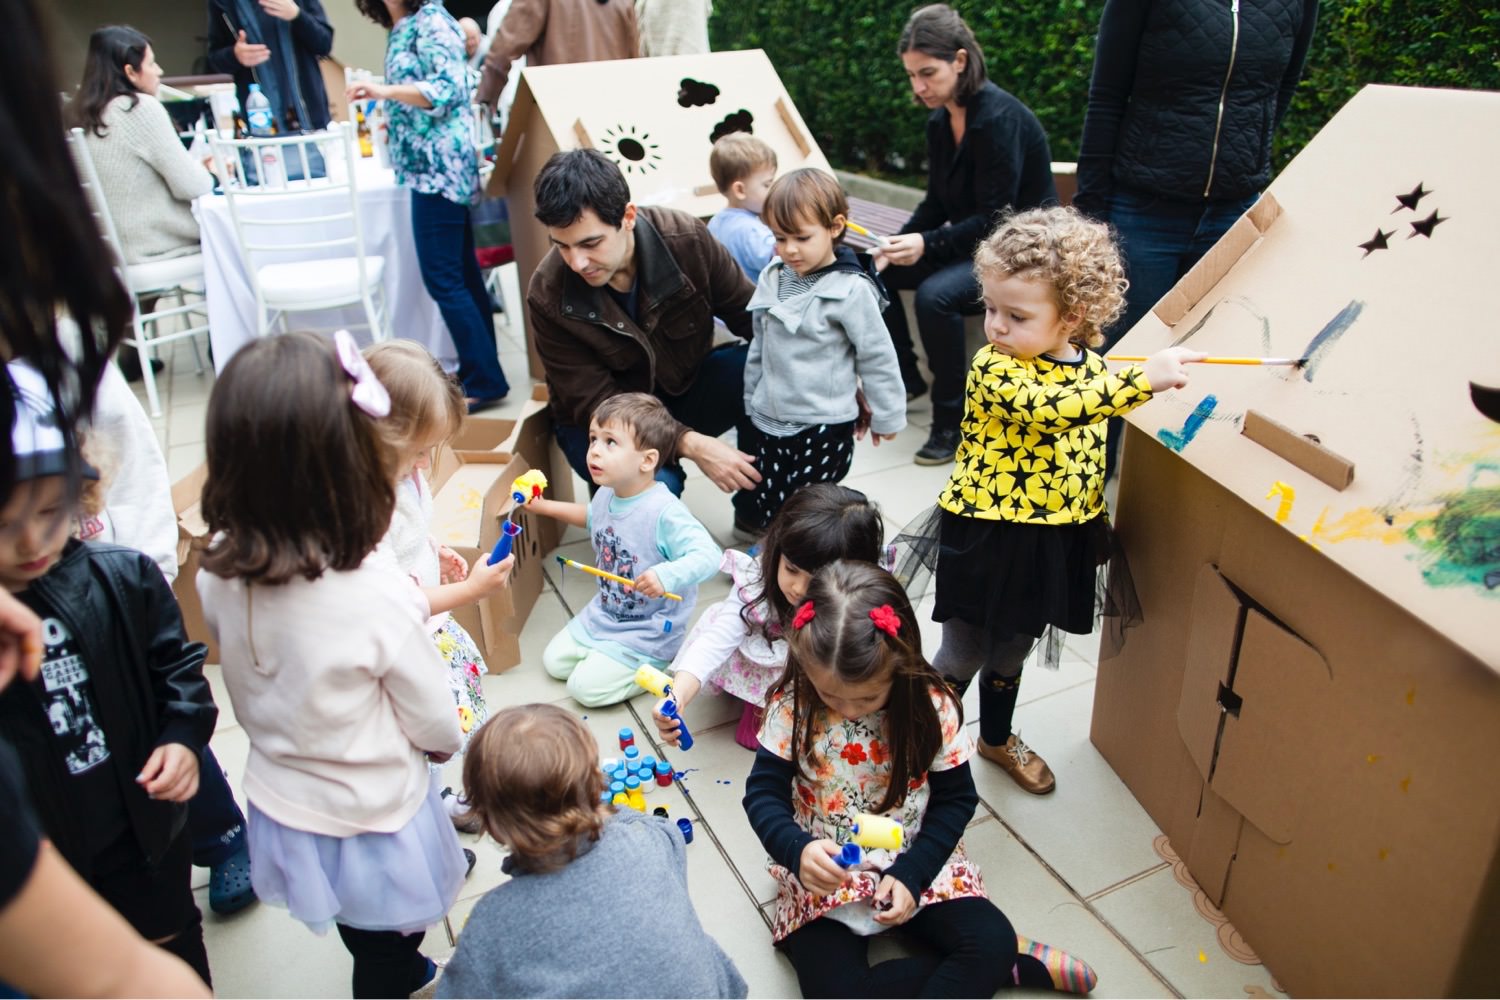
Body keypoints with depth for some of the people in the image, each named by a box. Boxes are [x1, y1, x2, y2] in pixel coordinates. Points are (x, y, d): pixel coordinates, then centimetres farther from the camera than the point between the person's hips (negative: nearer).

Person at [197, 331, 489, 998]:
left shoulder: (219, 577, -19)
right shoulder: (379, 600, -35)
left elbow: (255, 683, -1)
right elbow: (436, 728, -19)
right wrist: (446, 740, 5)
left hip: (279, 809, 6)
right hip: (370, 821, -5)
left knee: (364, 938, 33)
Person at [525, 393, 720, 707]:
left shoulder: (665, 513, -33)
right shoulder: (607, 494, -6)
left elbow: (709, 556, -40)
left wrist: (668, 575, -55)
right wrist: (545, 506, 15)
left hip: (647, 631, -8)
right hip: (604, 614, 8)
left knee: (586, 687, -9)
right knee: (554, 661, 14)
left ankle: (659, 665, 9)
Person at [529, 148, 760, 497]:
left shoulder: (686, 238, -20)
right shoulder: (549, 296, -23)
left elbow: (752, 316, -8)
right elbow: (594, 403, -21)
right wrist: (689, 444, -34)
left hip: (688, 385, 3)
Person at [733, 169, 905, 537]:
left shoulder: (851, 290, -15)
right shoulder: (773, 277, 4)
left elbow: (877, 357, -7)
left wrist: (886, 416, 1)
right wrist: (751, 403, 21)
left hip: (824, 428, -6)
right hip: (766, 421, 6)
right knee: (757, 513, 11)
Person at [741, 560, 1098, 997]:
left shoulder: (931, 708, -15)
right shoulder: (793, 705, -16)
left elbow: (956, 798, -4)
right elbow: (763, 791, -11)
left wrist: (911, 874, -14)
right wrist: (797, 849, -31)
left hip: (917, 862, -1)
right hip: (824, 874, 1)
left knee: (993, 943, -26)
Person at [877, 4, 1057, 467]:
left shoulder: (999, 117, -22)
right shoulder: (940, 120, 3)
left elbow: (996, 219, -23)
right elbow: (938, 203, 8)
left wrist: (927, 244, -31)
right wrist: (899, 244, -8)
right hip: (970, 239, 9)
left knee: (935, 295, -32)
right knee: (878, 272, -1)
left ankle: (952, 422, -17)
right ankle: (904, 379, 15)